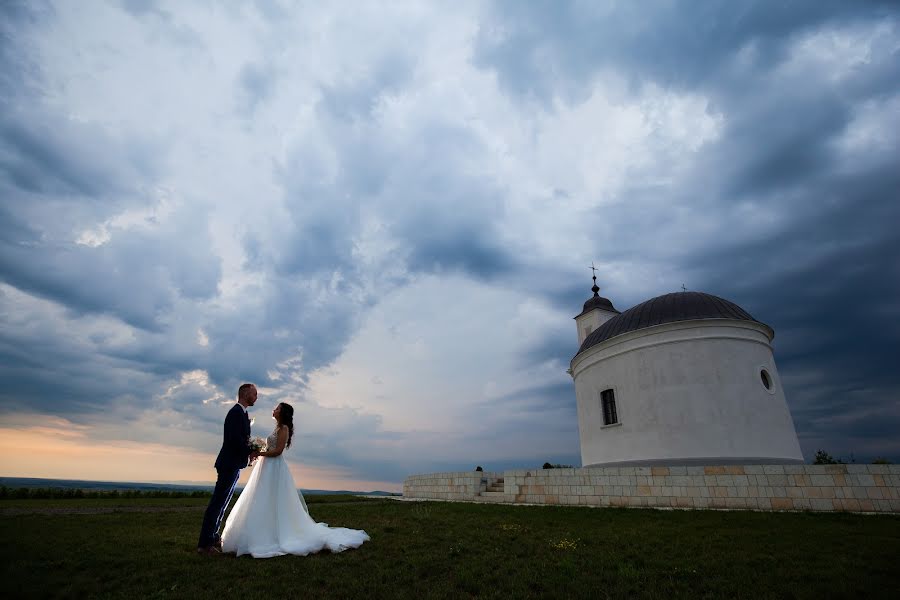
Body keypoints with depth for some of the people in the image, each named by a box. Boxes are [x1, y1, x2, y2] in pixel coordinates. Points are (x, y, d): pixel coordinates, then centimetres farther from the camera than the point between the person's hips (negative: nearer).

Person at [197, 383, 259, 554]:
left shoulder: (240, 412, 15)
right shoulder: (237, 412, -15)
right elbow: (235, 438, -24)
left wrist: (249, 451, -1)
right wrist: (250, 452, -11)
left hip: (232, 465, 10)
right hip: (230, 464, -10)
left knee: (220, 502, 16)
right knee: (218, 502, -4)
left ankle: (213, 538, 26)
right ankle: (205, 544, 2)